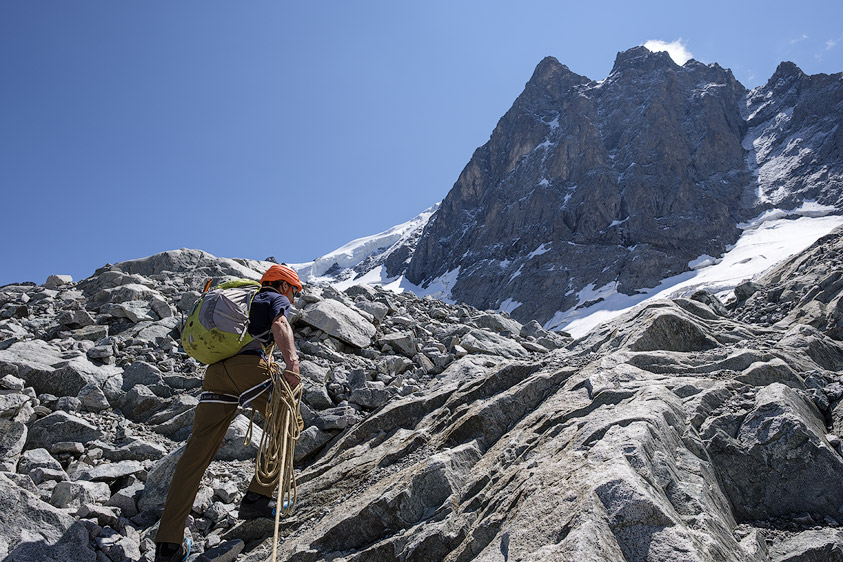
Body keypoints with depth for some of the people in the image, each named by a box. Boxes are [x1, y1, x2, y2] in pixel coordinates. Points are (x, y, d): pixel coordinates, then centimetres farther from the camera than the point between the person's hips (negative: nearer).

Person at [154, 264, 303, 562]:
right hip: (249, 365, -6)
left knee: (196, 453, 2)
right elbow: (279, 325, -7)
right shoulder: (277, 300, 17)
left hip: (216, 369, 7)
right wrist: (292, 363, -23)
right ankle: (257, 498, 3)